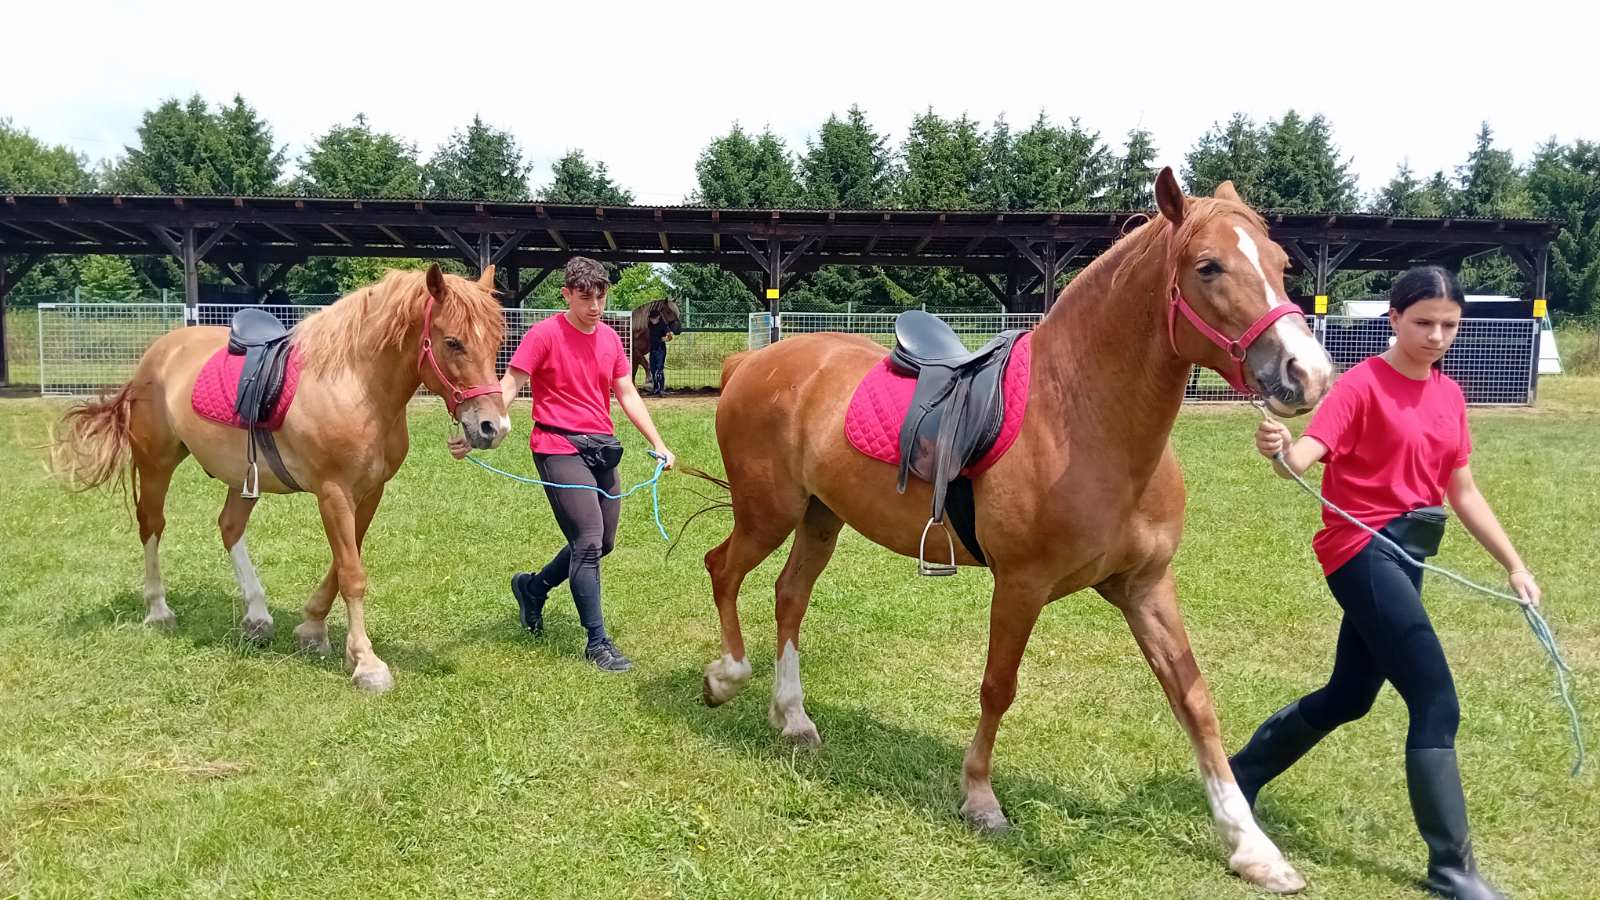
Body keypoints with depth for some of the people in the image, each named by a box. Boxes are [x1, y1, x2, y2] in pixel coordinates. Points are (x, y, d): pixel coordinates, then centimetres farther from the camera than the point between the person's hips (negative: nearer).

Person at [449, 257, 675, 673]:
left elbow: (627, 395, 16)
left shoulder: (610, 338, 10)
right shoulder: (545, 334, -9)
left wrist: (659, 445, 12)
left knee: (603, 543, 14)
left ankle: (532, 587, 37)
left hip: (602, 450, 7)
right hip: (560, 449, -7)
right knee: (588, 541, -11)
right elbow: (508, 387, -14)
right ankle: (598, 642, 0)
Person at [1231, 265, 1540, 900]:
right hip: (1363, 550, -9)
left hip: (1405, 556, 9)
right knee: (1437, 703, -10)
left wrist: (1514, 565, 13)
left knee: (1348, 697, 18)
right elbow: (1308, 452, -26)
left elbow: (1464, 494, 16)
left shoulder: (1449, 396, 11)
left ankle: (1241, 774, 37)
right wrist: (1280, 451, -49)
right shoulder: (1363, 384, -12)